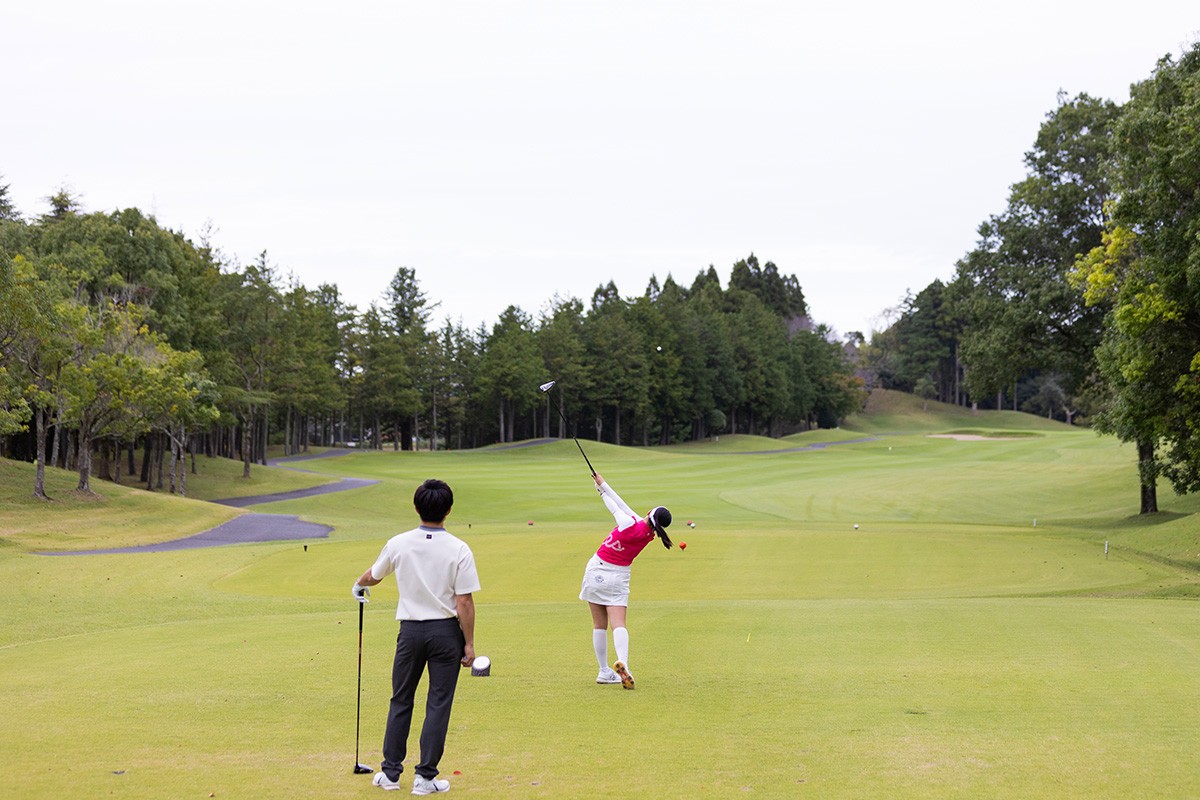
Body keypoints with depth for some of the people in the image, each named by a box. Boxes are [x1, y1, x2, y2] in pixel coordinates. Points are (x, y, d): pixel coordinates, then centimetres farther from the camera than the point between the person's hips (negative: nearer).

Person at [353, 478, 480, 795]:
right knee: (438, 704, 4)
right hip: (446, 631, -2)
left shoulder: (398, 544, -3)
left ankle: (390, 772, 19)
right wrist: (469, 644, -3)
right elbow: (464, 603, -11)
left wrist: (359, 585, 40)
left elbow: (373, 575, 17)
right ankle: (425, 777, 6)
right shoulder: (459, 550, -11)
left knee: (400, 701, 14)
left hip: (410, 631, 2)